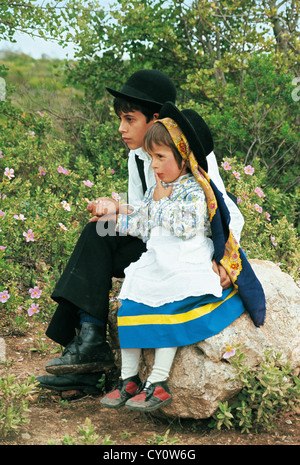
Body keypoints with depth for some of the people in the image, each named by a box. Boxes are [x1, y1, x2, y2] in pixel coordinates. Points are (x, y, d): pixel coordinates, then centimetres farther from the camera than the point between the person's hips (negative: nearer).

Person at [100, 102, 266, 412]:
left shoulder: (195, 190, -9)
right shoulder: (156, 189, 15)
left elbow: (185, 226, -21)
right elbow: (143, 226, 23)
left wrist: (163, 199, -12)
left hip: (185, 268, -7)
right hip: (154, 266, 7)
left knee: (167, 314, -23)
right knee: (129, 310, -6)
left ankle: (158, 384, -17)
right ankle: (128, 380, 1)